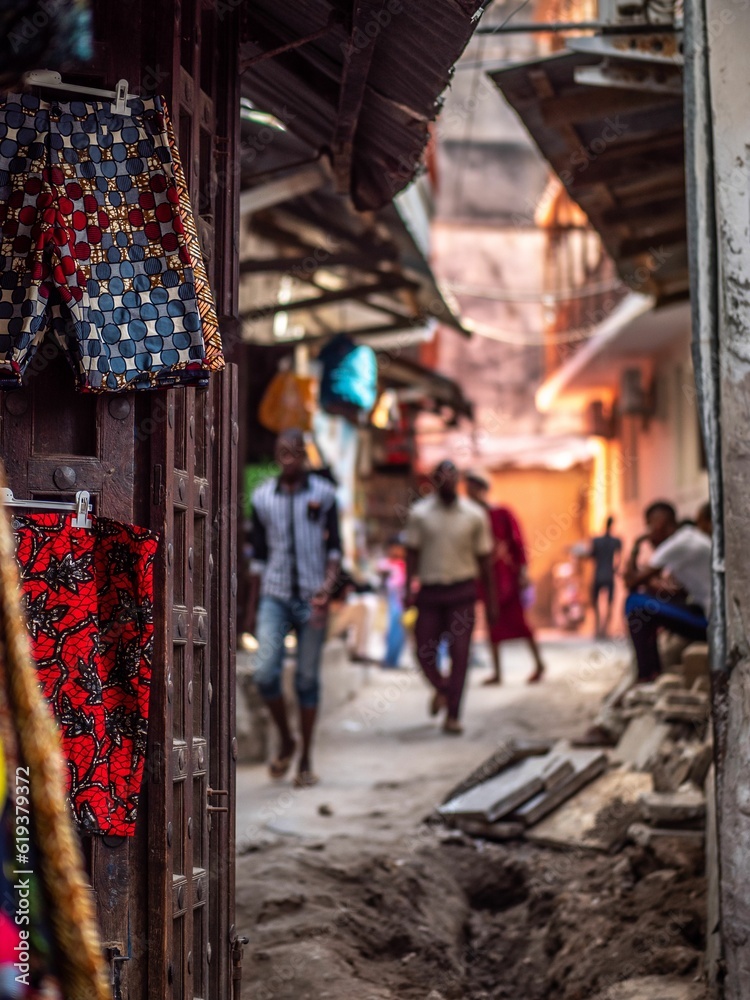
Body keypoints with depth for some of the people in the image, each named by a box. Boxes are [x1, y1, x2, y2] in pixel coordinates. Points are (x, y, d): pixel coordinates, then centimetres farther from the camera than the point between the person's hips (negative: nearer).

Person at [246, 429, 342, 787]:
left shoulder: (323, 494, 1)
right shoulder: (262, 498, 6)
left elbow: (334, 546, 0)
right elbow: (259, 556, 12)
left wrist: (328, 585, -18)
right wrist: (252, 608, 12)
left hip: (311, 599, -1)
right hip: (274, 596, 1)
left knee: (307, 679, 3)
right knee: (265, 672, -13)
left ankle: (306, 760, 14)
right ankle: (286, 741, 12)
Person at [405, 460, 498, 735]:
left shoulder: (475, 515, 2)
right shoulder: (420, 513, 1)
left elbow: (484, 559, 6)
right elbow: (412, 552, 3)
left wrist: (491, 601, 5)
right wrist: (409, 588, -9)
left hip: (462, 591, 0)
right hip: (430, 590, 1)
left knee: (459, 654, -4)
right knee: (424, 652, 1)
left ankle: (452, 716, 2)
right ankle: (441, 688, 34)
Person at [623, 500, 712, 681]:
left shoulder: (677, 544, -15)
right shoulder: (689, 539, 15)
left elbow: (631, 581, -14)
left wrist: (635, 549, 3)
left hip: (709, 622, -10)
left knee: (636, 603, -10)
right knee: (648, 598, 19)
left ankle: (645, 676, -4)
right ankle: (654, 670, 19)